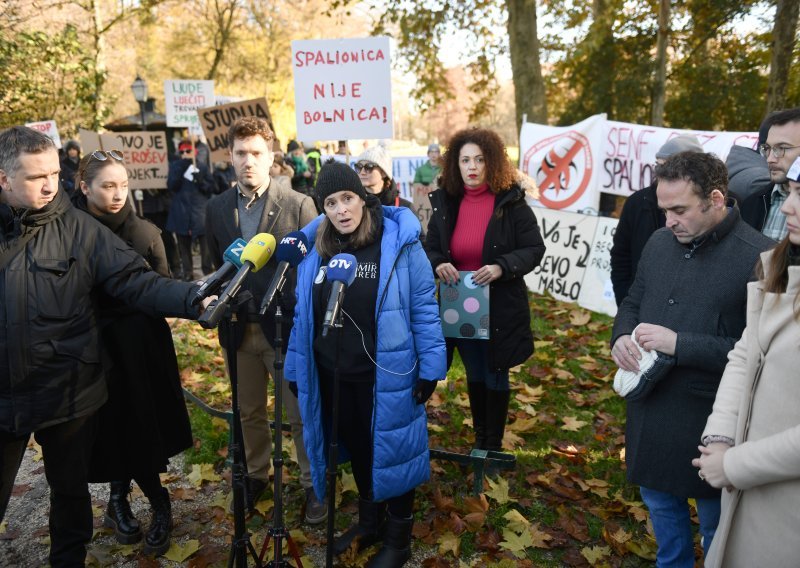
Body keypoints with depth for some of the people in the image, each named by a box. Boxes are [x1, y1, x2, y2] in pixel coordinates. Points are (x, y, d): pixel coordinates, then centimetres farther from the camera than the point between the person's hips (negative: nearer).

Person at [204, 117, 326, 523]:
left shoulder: (299, 205, -9)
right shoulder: (217, 208, 4)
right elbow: (217, 266, 11)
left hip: (286, 328, -3)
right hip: (240, 329, 4)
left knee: (300, 414, 8)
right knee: (249, 412, 19)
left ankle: (312, 483, 27)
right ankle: (256, 475, 40)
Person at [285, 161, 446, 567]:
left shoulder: (399, 243, -13)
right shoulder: (314, 248, 0)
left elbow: (424, 310, -10)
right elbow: (303, 314, 7)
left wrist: (430, 365, -11)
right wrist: (295, 368, 9)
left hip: (385, 374, -4)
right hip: (332, 373, 5)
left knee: (390, 450, 12)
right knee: (356, 449, 21)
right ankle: (369, 521, 45)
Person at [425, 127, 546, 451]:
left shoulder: (511, 202, -10)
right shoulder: (445, 203, 2)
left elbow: (535, 249, -10)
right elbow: (430, 248, 8)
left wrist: (502, 267, -26)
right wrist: (437, 264, -16)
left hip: (500, 307, -4)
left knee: (495, 376, 12)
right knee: (474, 375, 19)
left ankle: (493, 445, 30)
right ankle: (479, 437, 38)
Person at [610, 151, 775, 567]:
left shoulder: (759, 258, -18)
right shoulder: (659, 242, 2)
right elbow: (632, 303, 13)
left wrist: (679, 344, -26)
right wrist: (622, 337, -8)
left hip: (710, 418, -6)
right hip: (649, 405, 6)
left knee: (715, 523, 16)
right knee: (659, 499, 25)